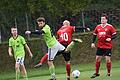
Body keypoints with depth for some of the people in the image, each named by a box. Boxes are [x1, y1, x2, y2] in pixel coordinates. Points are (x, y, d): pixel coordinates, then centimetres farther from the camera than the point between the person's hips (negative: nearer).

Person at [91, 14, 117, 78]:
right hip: (100, 46, 4)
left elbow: (114, 35, -4)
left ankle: (108, 73, 7)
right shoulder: (98, 27, 7)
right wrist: (93, 43, 8)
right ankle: (96, 73, 17)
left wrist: (110, 38, -23)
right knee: (97, 59, 5)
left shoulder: (110, 27, -6)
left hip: (108, 46, -4)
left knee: (108, 59, -7)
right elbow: (94, 35, 17)